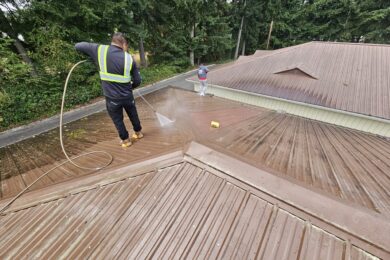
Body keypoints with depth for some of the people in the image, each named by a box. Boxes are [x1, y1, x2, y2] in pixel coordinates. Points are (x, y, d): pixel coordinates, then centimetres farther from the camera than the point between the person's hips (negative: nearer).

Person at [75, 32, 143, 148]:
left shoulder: (100, 50, -8)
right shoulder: (129, 58, -5)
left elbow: (78, 46, 4)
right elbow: (137, 81, -2)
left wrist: (92, 56, 19)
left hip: (112, 98, -1)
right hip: (127, 96, 1)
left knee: (118, 120, 18)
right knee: (133, 115, 25)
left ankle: (125, 140, 32)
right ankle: (138, 132, 45)